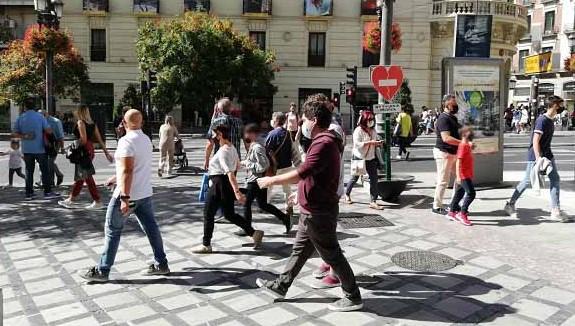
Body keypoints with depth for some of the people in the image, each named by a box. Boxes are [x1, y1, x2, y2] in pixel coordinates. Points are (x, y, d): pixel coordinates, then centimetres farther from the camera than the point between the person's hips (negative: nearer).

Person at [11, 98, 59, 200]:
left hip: (27, 149, 3)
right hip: (40, 149, -3)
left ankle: (29, 193, 11)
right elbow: (49, 131, -8)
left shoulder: (20, 118, 2)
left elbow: (14, 134, 0)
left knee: (29, 171, 9)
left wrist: (23, 136, 0)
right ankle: (47, 192, 2)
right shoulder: (40, 117, -6)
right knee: (45, 170, 3)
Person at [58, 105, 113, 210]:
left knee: (87, 177, -3)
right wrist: (106, 153, 9)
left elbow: (83, 140, -20)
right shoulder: (92, 124, 11)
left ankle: (97, 202, -1)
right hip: (90, 150, 8)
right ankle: (70, 200, 26)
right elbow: (100, 140, 8)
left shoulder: (80, 122, -10)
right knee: (79, 177, 15)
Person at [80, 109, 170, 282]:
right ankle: (161, 264, 18)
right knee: (151, 228, 12)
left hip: (127, 194, -8)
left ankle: (102, 271, 11)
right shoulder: (146, 140, 11)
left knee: (113, 230, 3)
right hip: (145, 193, 8)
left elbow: (127, 170, -24)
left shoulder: (126, 141, -16)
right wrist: (117, 178, 29)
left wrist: (125, 198, -27)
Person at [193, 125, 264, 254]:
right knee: (230, 214, 16)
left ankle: (206, 245, 17)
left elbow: (230, 172, -29)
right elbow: (237, 166, 18)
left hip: (219, 183, -9)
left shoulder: (222, 152, -21)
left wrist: (237, 191, -34)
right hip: (228, 184, 9)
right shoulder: (232, 148, 6)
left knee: (208, 213, 6)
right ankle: (254, 233, 9)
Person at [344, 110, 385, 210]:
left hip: (371, 158, 5)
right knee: (355, 178, 10)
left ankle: (373, 201, -1)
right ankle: (347, 194, 35)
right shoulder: (358, 130, -13)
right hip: (359, 158, -5)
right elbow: (357, 144, -23)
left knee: (374, 179, -4)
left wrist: (378, 143, -4)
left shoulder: (373, 131, 8)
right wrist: (369, 142, -29)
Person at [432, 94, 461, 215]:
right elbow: (446, 138, -27)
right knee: (443, 181, -1)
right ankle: (437, 206, 11)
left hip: (454, 153, 9)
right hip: (444, 153, -9)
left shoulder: (453, 117, 14)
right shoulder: (443, 118, -17)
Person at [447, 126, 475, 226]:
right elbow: (458, 162, -22)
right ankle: (462, 213, -5)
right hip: (463, 175, -10)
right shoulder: (463, 146, -16)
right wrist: (458, 176, -26)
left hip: (467, 175, 10)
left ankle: (452, 212, 25)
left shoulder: (467, 145, 13)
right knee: (471, 193, -11)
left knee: (459, 193, 15)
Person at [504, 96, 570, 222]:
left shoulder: (550, 120, 9)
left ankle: (555, 211, 9)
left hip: (547, 155, 9)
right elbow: (535, 141, -23)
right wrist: (538, 159, -27)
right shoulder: (542, 120, -18)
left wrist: (544, 157, 19)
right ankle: (510, 205, 15)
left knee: (555, 180, 5)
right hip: (536, 156, -9)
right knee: (527, 181, 0)